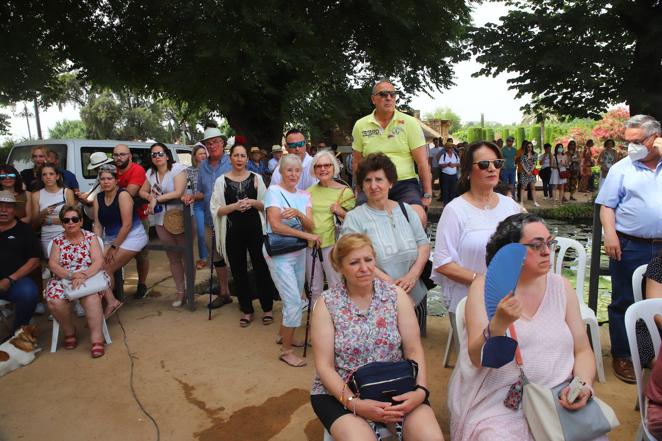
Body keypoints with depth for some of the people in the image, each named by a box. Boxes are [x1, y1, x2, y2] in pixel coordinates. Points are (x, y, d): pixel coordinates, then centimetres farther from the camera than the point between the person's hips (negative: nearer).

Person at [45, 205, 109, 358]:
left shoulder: (91, 237, 3)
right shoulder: (58, 240, 8)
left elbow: (98, 262, -8)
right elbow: (53, 265, -3)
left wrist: (83, 276, -25)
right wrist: (72, 275, -20)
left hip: (90, 277, -2)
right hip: (63, 279, 2)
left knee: (91, 296, -35)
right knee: (54, 302, -27)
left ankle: (97, 338, -31)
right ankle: (69, 331, 1)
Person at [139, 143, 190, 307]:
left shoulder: (177, 168, -9)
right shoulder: (150, 173, 9)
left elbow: (178, 192, -19)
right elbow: (142, 191, 17)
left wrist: (157, 198, -15)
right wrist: (150, 197, -5)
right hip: (161, 220, 6)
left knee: (186, 255, 2)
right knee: (173, 258, 12)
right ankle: (180, 291, 21)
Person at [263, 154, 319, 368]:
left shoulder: (304, 195, 7)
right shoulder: (274, 191, -9)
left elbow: (310, 225, -4)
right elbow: (276, 225, -19)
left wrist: (298, 213, -25)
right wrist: (306, 236, -19)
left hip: (299, 253, 6)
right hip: (278, 254, -6)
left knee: (295, 300, 15)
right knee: (294, 302, -9)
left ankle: (285, 335, 38)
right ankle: (286, 350, 7)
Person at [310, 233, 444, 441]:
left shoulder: (396, 295, 0)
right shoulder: (327, 303, -5)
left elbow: (414, 350, 0)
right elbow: (324, 365, -7)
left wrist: (420, 390, -17)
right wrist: (354, 403, -20)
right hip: (341, 392, -1)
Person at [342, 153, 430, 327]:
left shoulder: (405, 209, 6)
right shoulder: (354, 218, -7)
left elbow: (423, 243, 5)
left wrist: (413, 275, -10)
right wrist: (389, 283, -21)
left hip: (416, 297, 4)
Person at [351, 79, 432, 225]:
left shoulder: (410, 123, 2)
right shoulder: (360, 125, 8)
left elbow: (422, 162, 0)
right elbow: (357, 161, 16)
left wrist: (427, 194, -3)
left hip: (405, 183, -1)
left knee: (419, 217, -27)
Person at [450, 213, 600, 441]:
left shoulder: (561, 286, 6)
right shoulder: (484, 286, -6)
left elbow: (582, 350, 8)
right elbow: (477, 358, -13)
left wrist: (584, 385, -11)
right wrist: (499, 323, -31)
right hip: (497, 404, -4)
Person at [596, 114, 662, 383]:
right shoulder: (621, 169, 0)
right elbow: (607, 205, -3)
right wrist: (610, 234, -15)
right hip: (630, 247, -3)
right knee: (624, 302, 5)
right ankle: (622, 356, 17)